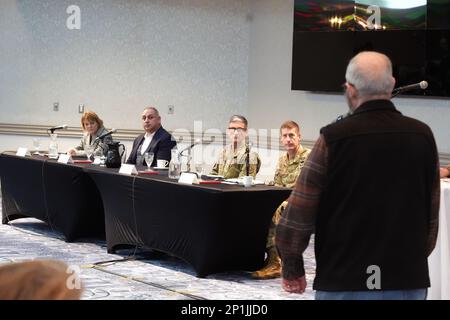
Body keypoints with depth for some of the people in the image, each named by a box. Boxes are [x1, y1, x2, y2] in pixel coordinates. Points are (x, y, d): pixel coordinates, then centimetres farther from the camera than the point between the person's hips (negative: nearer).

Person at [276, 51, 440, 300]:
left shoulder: (334, 138, -10)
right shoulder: (423, 136, 1)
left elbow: (299, 211, -7)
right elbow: (433, 212, 9)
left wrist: (292, 269, 6)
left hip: (345, 282, -3)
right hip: (409, 281, 3)